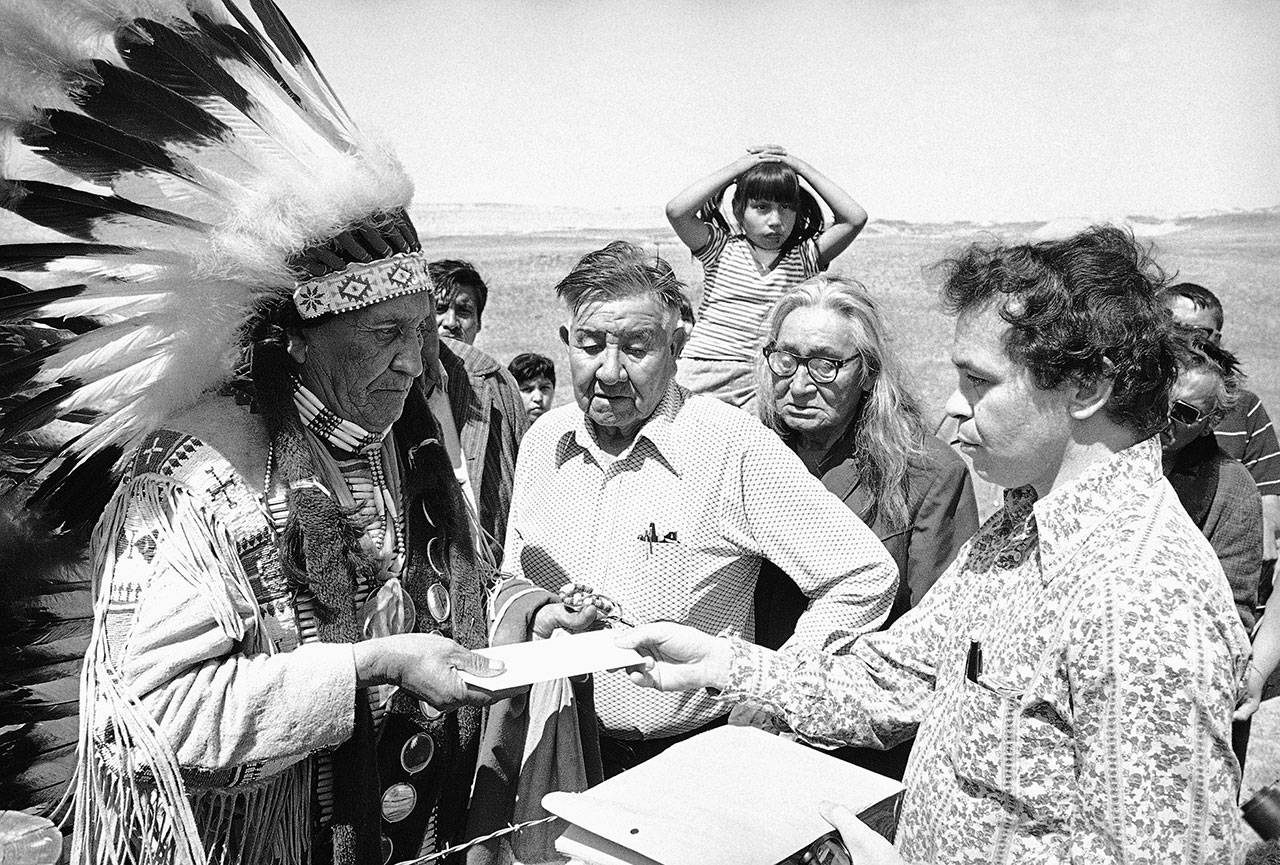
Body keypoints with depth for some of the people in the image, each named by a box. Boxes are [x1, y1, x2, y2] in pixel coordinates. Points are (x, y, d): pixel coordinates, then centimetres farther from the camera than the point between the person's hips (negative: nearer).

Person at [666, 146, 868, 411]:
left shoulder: (804, 258, 9)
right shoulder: (722, 250, 5)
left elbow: (855, 218, -1)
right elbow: (676, 210, -11)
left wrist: (801, 167, 3)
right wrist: (736, 168, -3)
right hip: (702, 373, -1)